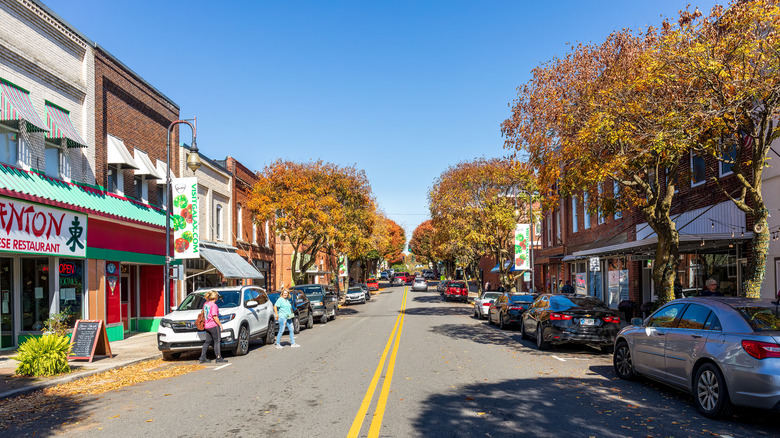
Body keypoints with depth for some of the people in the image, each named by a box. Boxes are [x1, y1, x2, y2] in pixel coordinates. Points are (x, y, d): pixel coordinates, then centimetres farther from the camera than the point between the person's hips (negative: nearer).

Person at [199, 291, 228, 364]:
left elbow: (203, 313, 18)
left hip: (207, 326, 8)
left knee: (207, 341, 14)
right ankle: (219, 358, 2)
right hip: (214, 325, -8)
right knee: (217, 341, -1)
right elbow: (214, 317, -20)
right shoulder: (213, 305, -17)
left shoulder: (206, 304, 9)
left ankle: (202, 358, 14)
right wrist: (220, 325, -13)